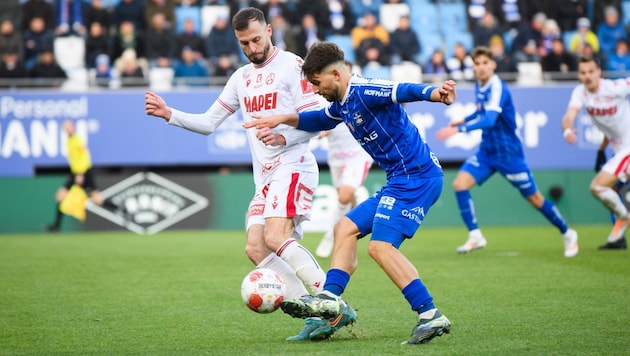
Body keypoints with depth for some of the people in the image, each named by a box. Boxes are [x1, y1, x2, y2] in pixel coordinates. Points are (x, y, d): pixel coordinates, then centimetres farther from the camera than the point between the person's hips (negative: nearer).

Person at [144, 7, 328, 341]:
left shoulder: (291, 65, -5)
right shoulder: (241, 78, 17)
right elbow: (208, 122, 21)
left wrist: (284, 137, -26)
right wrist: (169, 114, 8)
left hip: (293, 167, -8)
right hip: (265, 176, 8)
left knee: (276, 239, -24)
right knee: (256, 249, -6)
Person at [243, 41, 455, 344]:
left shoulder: (363, 92, -14)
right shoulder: (342, 105, 16)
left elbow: (403, 91, -31)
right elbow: (320, 119, 39)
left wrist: (435, 93, -50)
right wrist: (284, 120, 36)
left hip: (417, 175, -10)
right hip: (401, 181, 10)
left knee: (381, 246, -18)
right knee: (346, 228, 12)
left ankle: (430, 316, -17)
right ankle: (331, 299, 7)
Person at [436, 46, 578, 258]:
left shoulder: (497, 87, -23)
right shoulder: (479, 86, 2)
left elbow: (489, 119, -39)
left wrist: (458, 129, -47)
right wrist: (464, 120, 11)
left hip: (507, 152, -7)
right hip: (486, 151, 7)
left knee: (534, 198, 3)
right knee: (460, 183, -13)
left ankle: (567, 234, 23)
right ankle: (475, 236, -5)